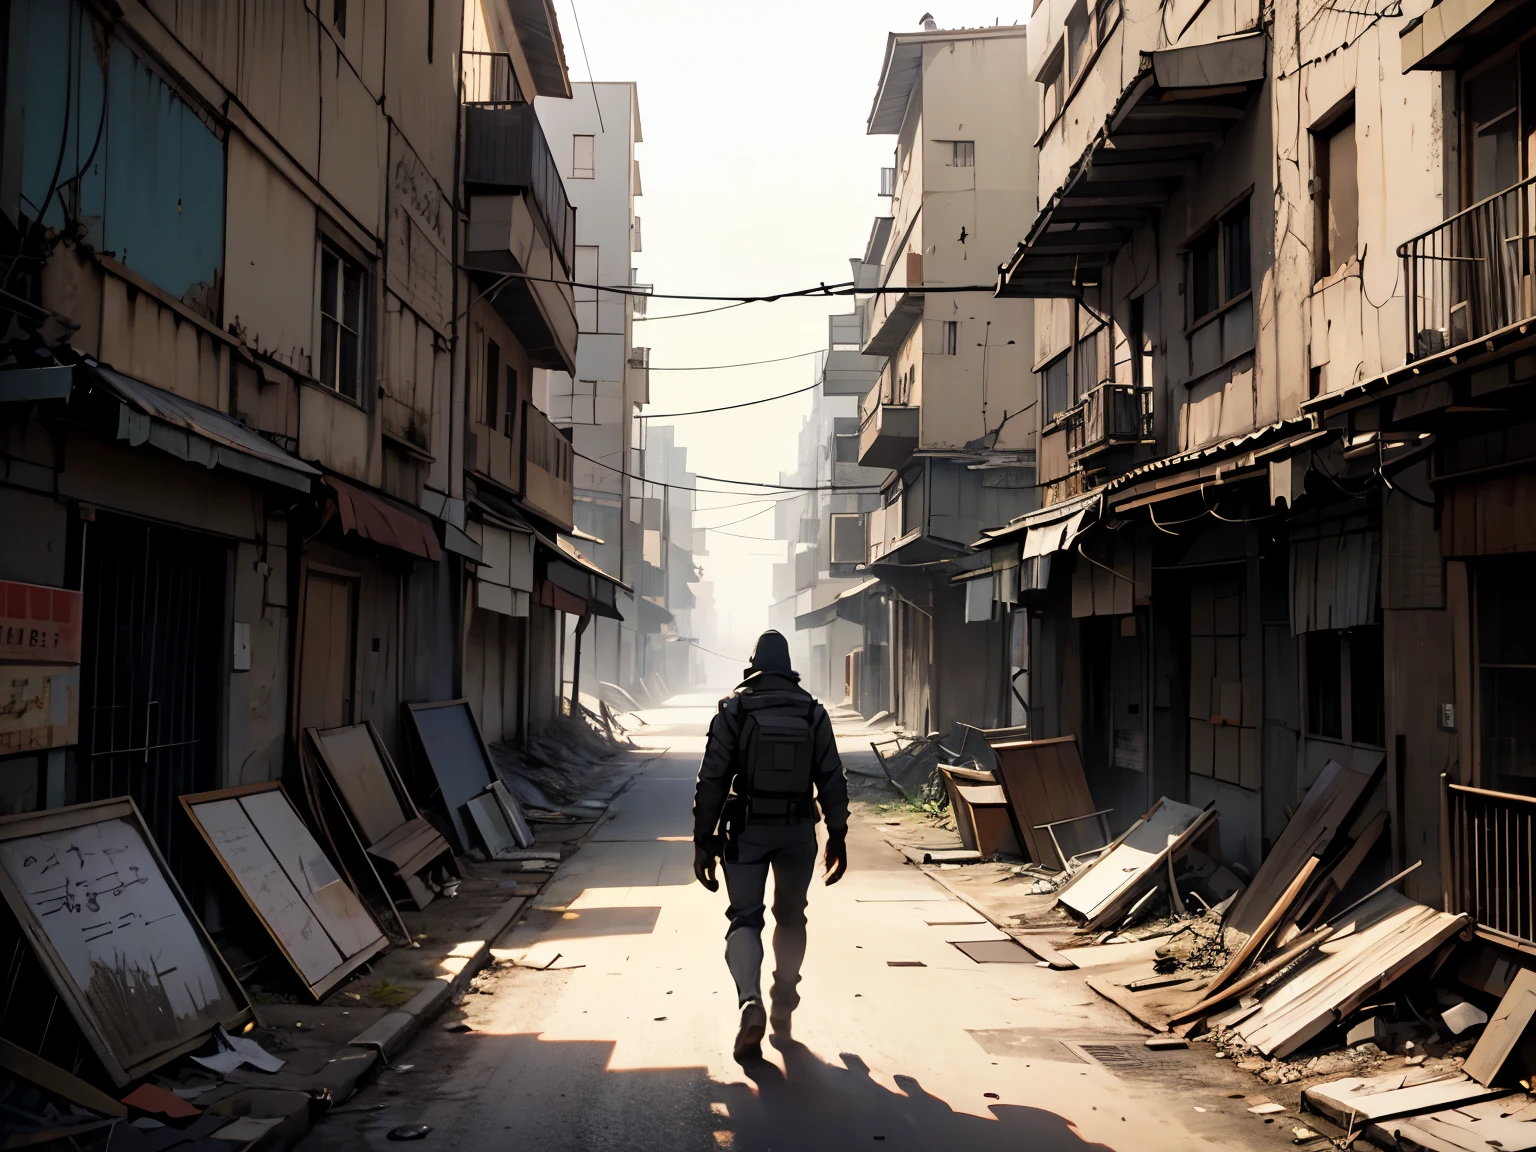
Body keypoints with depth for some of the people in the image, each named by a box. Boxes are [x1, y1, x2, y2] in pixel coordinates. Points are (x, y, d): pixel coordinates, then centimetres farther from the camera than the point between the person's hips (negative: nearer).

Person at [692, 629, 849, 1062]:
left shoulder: (734, 709, -6)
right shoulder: (812, 711, 0)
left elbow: (712, 780, -8)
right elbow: (832, 779, 1)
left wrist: (704, 842, -2)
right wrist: (837, 836, 9)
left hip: (747, 831, -2)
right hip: (798, 831, 2)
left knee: (745, 918, 1)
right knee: (791, 917, 19)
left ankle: (751, 1002, -22)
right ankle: (783, 1006, 24)